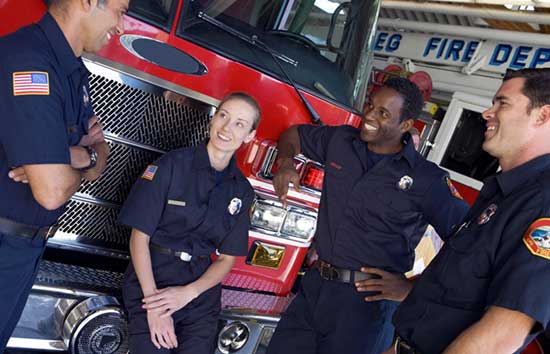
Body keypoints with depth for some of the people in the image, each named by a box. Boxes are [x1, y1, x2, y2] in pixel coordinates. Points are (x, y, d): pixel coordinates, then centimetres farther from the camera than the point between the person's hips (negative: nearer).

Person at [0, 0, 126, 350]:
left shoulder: (74, 72, 5)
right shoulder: (28, 60, -26)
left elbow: (101, 153, 11)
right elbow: (52, 192, -29)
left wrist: (82, 156, -12)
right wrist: (82, 163, -8)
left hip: (29, 242, 9)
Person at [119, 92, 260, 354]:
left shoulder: (242, 190, 3)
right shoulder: (172, 165, -7)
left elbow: (227, 258, 5)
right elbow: (139, 236, -8)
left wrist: (188, 293, -11)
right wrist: (154, 301, -15)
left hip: (201, 288, 3)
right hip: (151, 278, -3)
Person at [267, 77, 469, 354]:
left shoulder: (426, 180, -9)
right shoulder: (341, 141, 6)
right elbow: (294, 134, 23)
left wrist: (413, 288, -13)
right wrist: (285, 162, 2)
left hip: (367, 299, -4)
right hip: (314, 285, 5)